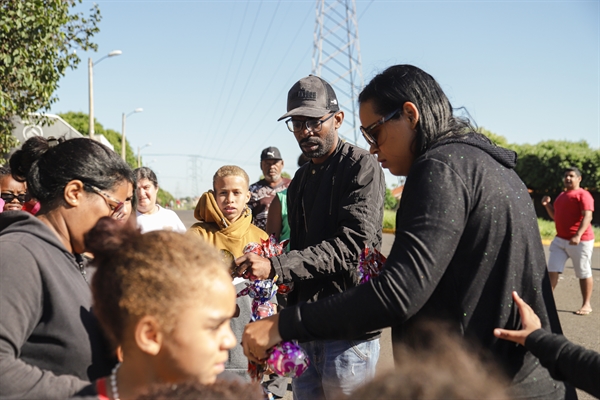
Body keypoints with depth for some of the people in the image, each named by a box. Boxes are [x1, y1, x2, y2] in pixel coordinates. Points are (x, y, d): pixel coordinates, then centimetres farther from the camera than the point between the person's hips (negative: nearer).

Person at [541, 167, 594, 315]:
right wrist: (547, 205, 8)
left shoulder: (583, 195, -9)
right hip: (560, 239, 8)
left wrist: (578, 235, -30)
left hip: (580, 240, -7)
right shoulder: (561, 195, 17)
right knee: (552, 270, -2)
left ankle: (586, 304, 14)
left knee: (583, 273, 3)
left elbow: (587, 216, -19)